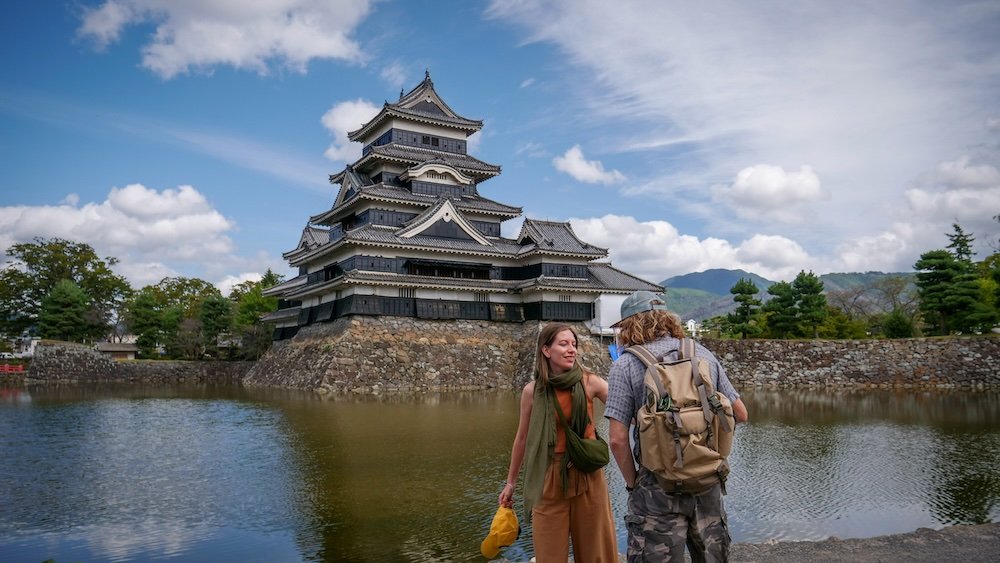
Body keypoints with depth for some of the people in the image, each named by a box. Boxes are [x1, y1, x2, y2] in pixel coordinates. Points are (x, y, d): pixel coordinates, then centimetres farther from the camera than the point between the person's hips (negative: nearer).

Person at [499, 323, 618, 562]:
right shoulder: (532, 390, -4)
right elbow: (522, 439, 6)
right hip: (550, 477, 0)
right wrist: (510, 482, 13)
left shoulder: (590, 382, -6)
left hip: (587, 474, 0)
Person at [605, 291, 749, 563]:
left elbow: (617, 439, -14)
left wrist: (632, 482, 0)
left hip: (658, 487, -4)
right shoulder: (704, 354, 4)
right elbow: (740, 414, 9)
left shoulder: (625, 365, -9)